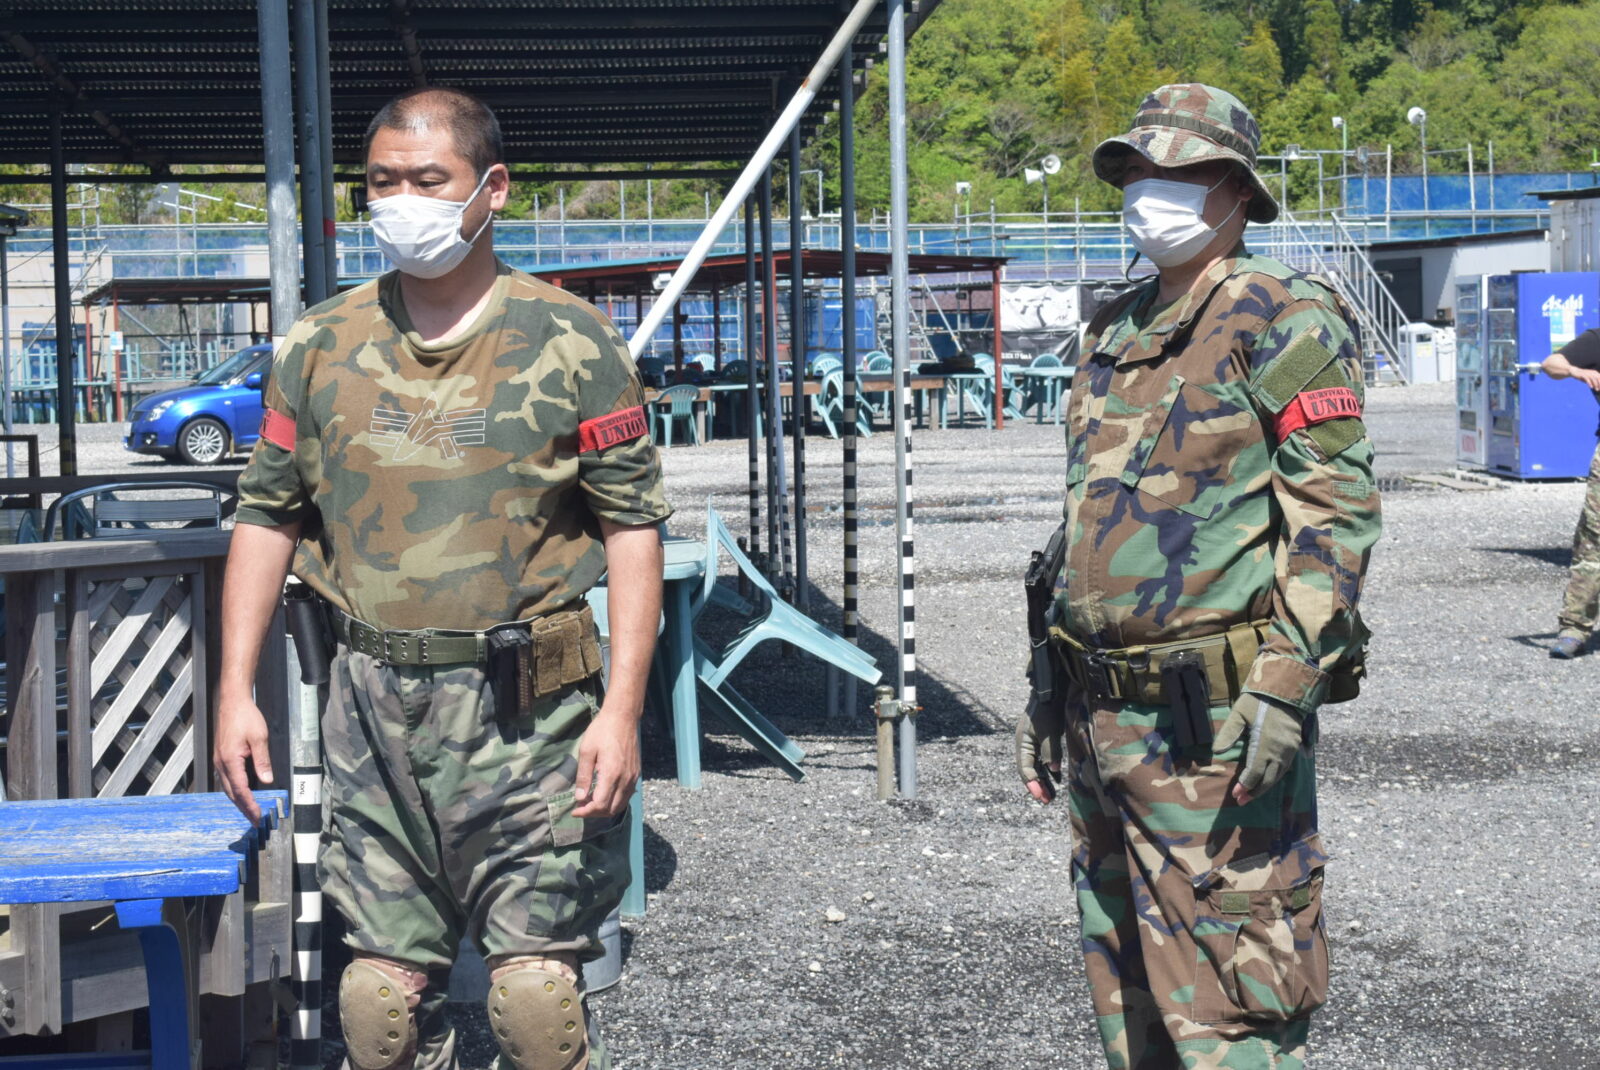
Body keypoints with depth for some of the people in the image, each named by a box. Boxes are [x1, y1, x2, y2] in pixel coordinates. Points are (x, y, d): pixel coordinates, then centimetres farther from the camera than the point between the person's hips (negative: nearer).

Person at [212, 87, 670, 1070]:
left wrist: (623, 710, -10)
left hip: (527, 711, -3)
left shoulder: (572, 342, -1)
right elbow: (268, 517, 13)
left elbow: (633, 528, -2)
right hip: (373, 703, 3)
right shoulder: (321, 346, 9)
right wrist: (236, 691, 6)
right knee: (383, 989, 7)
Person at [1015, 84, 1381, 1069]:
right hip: (1105, 715, 8)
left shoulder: (1283, 319, -6)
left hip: (1217, 719, -8)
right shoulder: (1116, 334, 18)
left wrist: (1291, 678, -22)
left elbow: (1338, 507, -14)